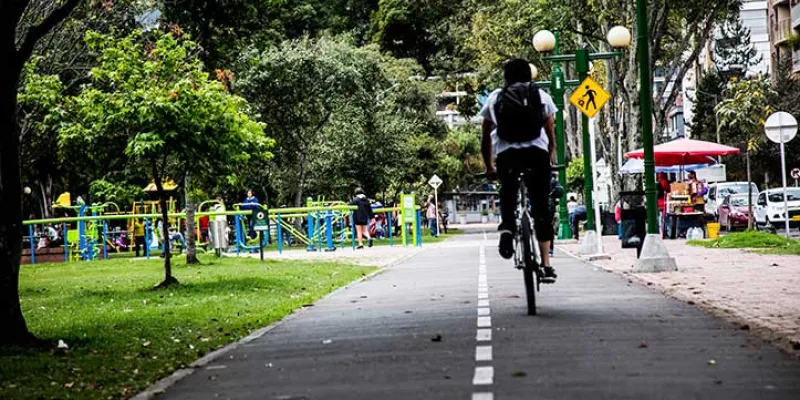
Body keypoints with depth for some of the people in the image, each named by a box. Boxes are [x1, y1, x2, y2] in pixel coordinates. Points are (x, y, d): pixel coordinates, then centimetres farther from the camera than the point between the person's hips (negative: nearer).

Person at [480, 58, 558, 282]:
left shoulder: (495, 98, 20)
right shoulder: (541, 96, 21)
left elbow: (486, 138, 20)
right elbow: (551, 135, 22)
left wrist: (489, 168, 30)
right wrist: (551, 161, 35)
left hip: (506, 154, -1)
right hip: (537, 152, 1)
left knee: (507, 191, 20)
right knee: (541, 208, 7)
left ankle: (507, 227, -12)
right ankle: (546, 265, 4)